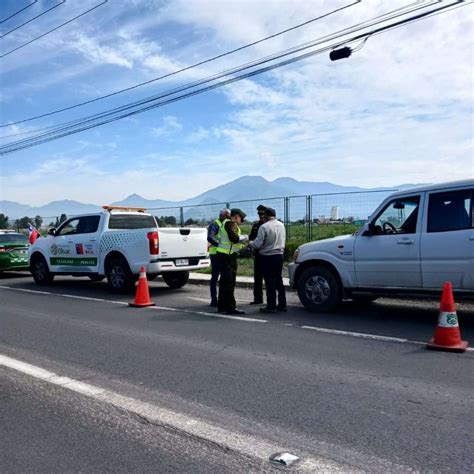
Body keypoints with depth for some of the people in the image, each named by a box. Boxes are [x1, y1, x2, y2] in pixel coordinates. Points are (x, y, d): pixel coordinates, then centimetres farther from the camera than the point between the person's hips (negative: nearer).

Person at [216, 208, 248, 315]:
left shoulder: (226, 223, 21)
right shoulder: (230, 224, -11)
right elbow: (234, 238, -23)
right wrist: (244, 237, -7)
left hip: (224, 254, 11)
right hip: (227, 255, -11)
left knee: (224, 281, 15)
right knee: (229, 281, -9)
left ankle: (222, 306, 23)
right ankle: (230, 307, -7)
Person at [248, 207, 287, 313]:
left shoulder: (264, 227, -15)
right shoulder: (281, 225, 7)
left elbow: (257, 244, -15)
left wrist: (250, 244, 4)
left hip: (267, 257, -7)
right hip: (279, 255, 7)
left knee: (270, 282, -2)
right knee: (278, 280, 14)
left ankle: (271, 306, 2)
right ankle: (282, 305, 19)